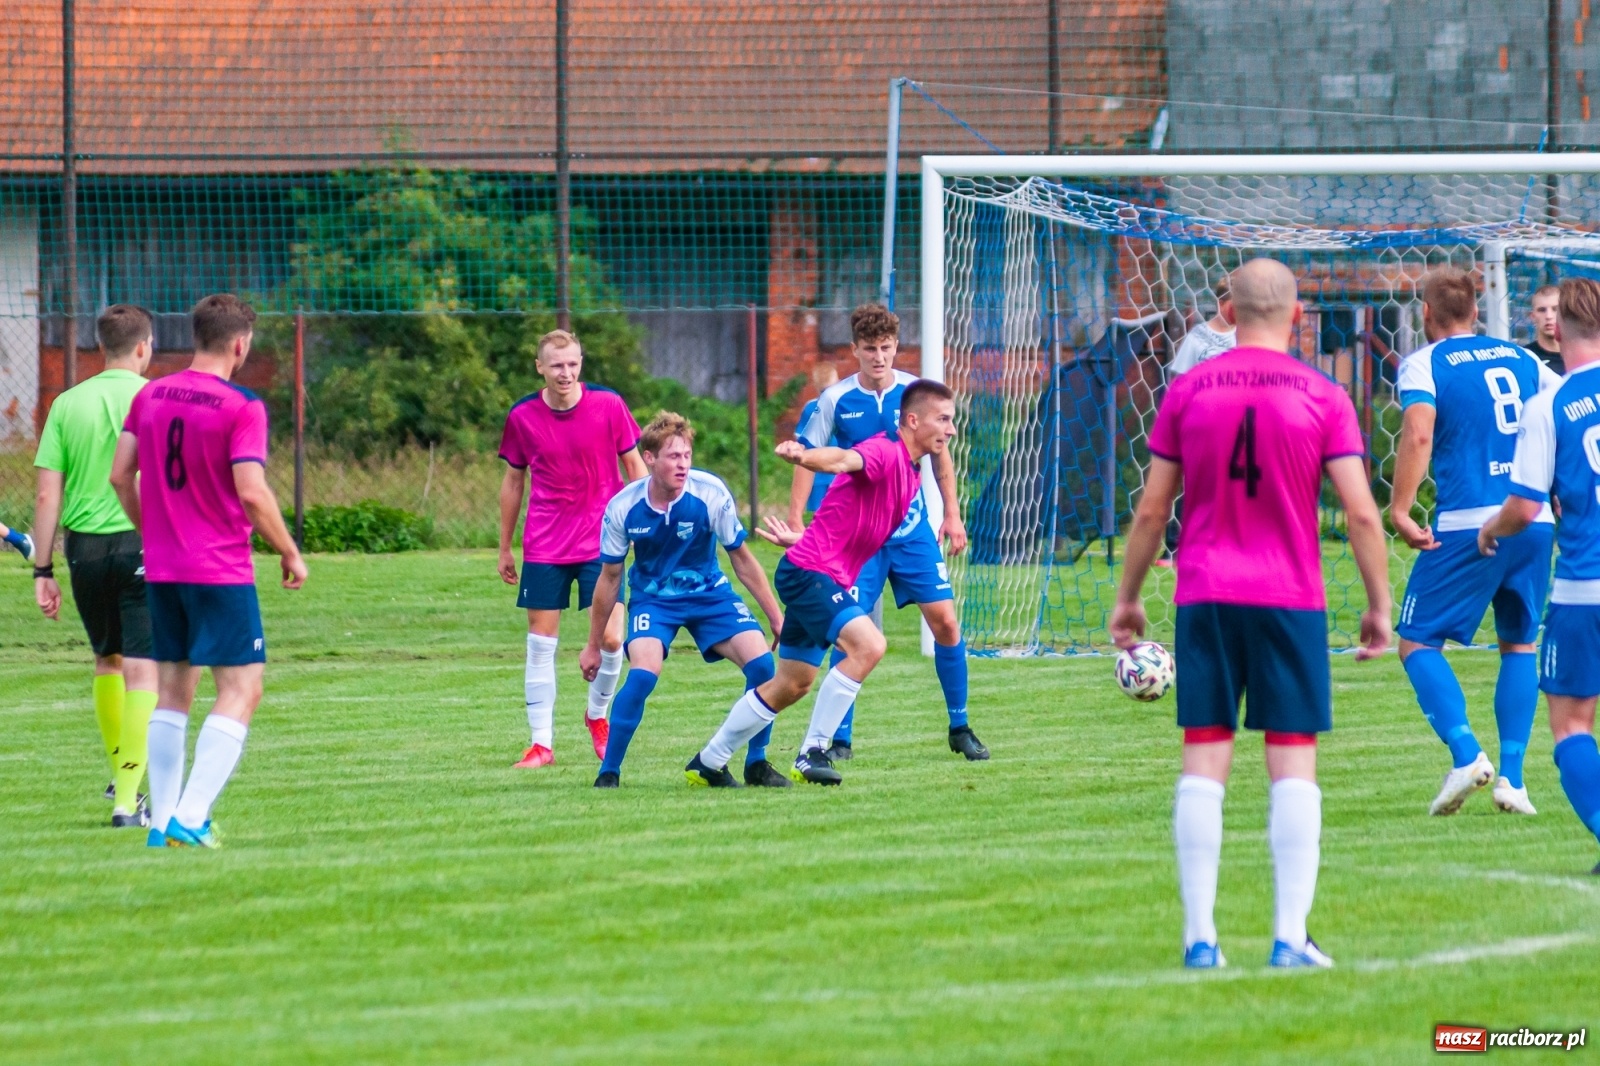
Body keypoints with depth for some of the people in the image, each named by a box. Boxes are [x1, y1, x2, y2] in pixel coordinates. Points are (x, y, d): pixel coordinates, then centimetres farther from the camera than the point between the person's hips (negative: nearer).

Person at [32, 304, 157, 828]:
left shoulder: (68, 404, 4)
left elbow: (48, 495, 1)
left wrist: (43, 571, 6)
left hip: (85, 547, 3)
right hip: (145, 544, -3)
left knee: (107, 660, 21)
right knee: (141, 668, -2)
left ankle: (121, 774, 34)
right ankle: (127, 799, -8)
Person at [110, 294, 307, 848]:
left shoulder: (149, 397, 6)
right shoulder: (242, 407, -12)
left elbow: (120, 475, 8)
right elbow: (252, 492, -18)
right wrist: (290, 553, -5)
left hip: (161, 569, 6)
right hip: (222, 570, -6)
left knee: (172, 689, 13)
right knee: (241, 689, -3)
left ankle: (161, 822, 11)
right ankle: (190, 818, -14)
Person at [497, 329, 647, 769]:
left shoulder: (608, 405, -6)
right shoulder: (522, 416, -2)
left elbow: (634, 465, 4)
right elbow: (513, 481, 10)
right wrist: (505, 548, 13)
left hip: (600, 542, -1)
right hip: (544, 547, 1)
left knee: (610, 638, -6)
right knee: (541, 641, 0)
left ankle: (597, 716, 22)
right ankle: (541, 743, 5)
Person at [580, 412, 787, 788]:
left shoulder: (710, 493, -20)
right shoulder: (623, 508, -17)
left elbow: (742, 559, -6)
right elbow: (610, 577, -2)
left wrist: (777, 619, -4)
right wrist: (594, 646, 4)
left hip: (710, 594, 1)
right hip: (652, 599, -1)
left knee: (761, 663, -17)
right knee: (643, 674, -27)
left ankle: (756, 764, 2)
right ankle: (608, 772, -12)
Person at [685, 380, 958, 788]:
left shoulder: (911, 475, 15)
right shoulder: (885, 452, -16)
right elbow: (845, 460, -39)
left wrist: (799, 540, 28)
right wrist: (801, 456, -59)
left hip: (833, 579, 10)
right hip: (811, 571, -10)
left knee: (791, 685, 16)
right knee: (868, 645, -26)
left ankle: (707, 763, 28)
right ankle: (812, 753, -20)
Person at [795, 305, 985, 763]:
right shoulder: (835, 400, -7)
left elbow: (939, 451, 11)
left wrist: (952, 514, 10)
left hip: (913, 530, 2)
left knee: (945, 621, -3)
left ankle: (960, 728, 11)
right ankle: (840, 738, 2)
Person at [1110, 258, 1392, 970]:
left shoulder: (1187, 392, 2)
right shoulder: (1322, 398, -2)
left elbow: (1150, 510, 5)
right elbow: (1361, 513, -5)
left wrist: (1128, 597, 15)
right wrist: (1379, 605, 4)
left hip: (1205, 597, 1)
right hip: (1292, 597, -1)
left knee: (1203, 761, 3)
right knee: (1294, 764, 1)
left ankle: (1199, 937, -2)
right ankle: (1290, 937, -5)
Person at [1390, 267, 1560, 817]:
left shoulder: (1425, 363, -1)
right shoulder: (1518, 357, 15)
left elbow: (1418, 433, -17)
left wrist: (1400, 509, -16)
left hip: (1468, 525, -5)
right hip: (1535, 521, 5)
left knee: (1417, 641, 5)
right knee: (1519, 643, 19)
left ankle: (1465, 752, -14)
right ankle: (1512, 776, 9)